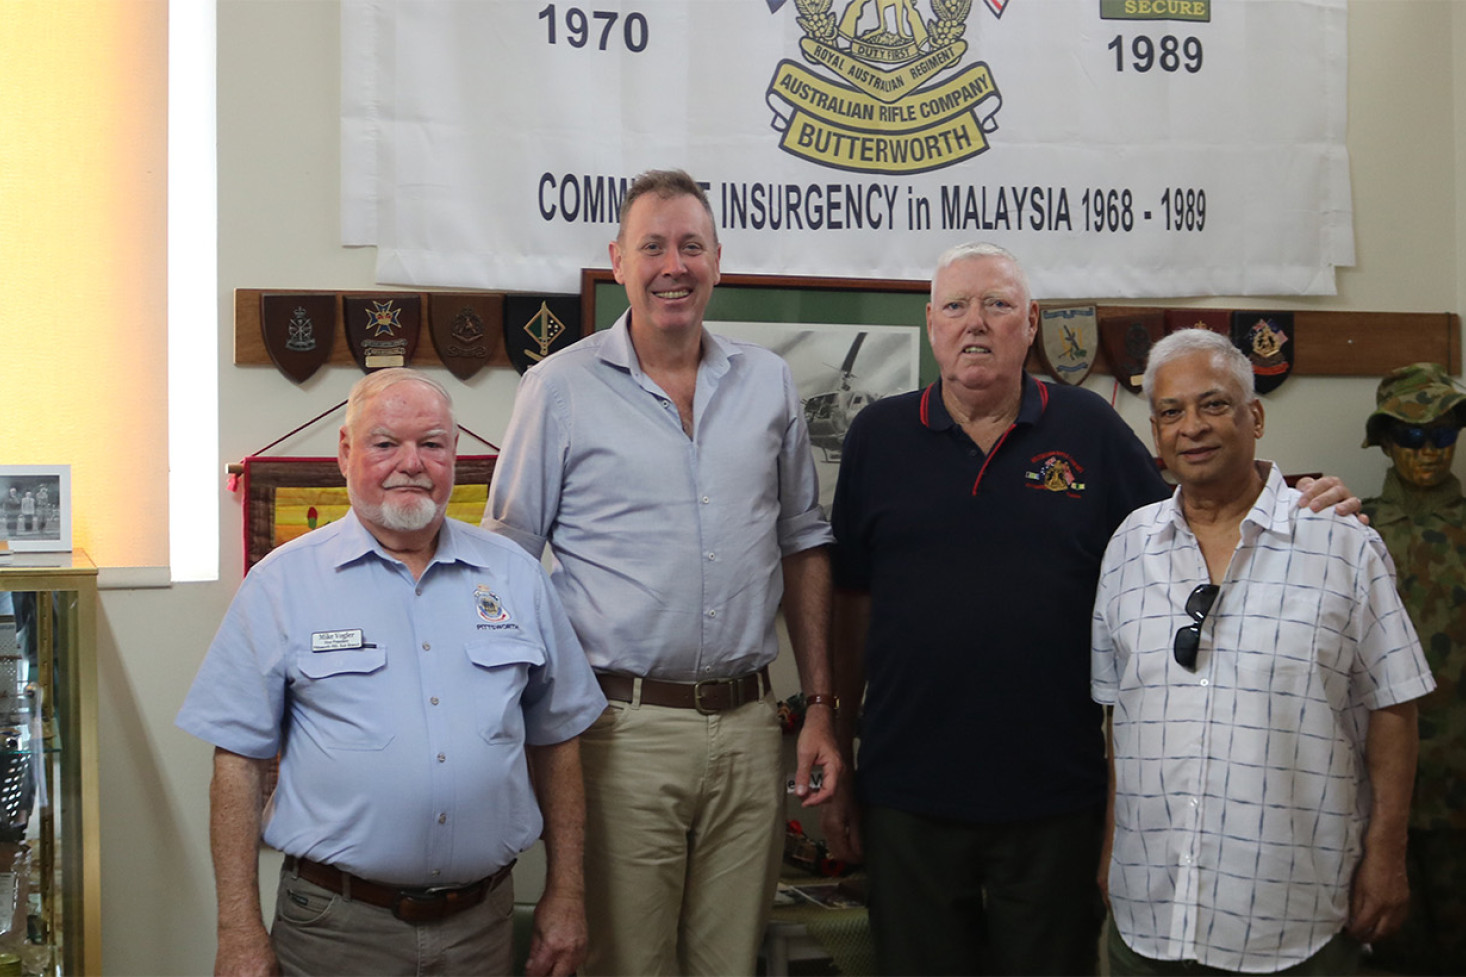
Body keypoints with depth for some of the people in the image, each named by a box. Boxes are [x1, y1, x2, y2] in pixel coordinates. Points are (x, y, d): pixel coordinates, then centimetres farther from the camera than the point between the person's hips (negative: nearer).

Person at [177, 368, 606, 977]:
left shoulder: (515, 577, 6)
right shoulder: (282, 583, -3)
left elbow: (555, 738, 11)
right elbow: (239, 759, -4)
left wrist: (565, 897, 8)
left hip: (482, 924, 3)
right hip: (336, 926, -3)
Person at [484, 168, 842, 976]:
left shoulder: (767, 382, 9)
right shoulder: (560, 388, -1)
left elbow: (803, 545, 15)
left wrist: (820, 706, 10)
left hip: (747, 726, 3)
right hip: (624, 728, -3)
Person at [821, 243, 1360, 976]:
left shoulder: (1089, 430, 3)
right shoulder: (878, 436, 4)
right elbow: (850, 605, 5)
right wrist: (836, 758, 6)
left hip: (1054, 800, 0)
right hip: (907, 797, 0)